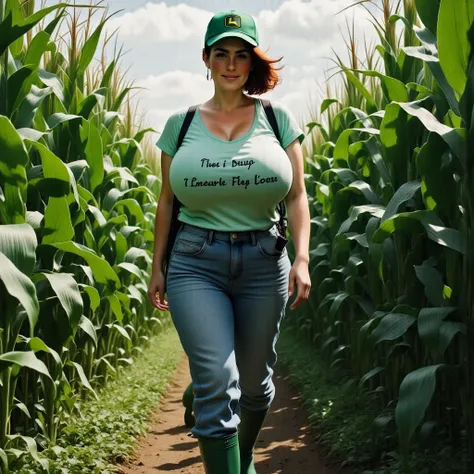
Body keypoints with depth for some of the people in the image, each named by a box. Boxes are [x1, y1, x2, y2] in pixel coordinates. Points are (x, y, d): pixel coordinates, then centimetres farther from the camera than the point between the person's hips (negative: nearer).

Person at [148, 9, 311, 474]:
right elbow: (166, 201, 11)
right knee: (217, 384, -14)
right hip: (196, 262, -1)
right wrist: (157, 266, 8)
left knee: (255, 382, 12)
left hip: (263, 261, 1)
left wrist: (302, 258, -7)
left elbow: (297, 196, 4)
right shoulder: (180, 124, 7)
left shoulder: (277, 119, 7)